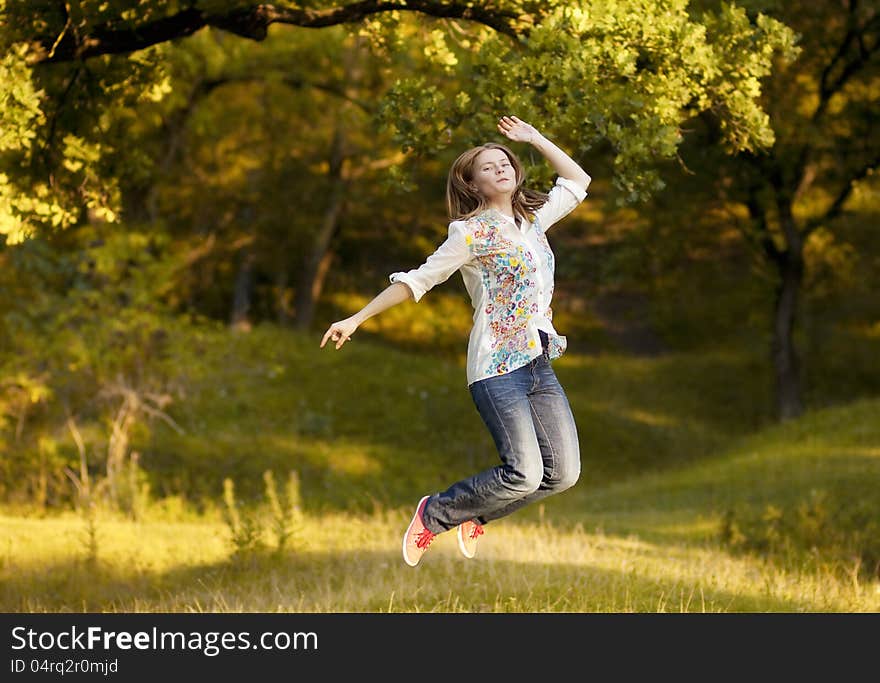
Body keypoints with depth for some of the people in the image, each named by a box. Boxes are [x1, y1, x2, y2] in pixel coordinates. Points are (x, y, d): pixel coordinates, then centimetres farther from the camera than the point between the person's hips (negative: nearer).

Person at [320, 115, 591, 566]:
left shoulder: (532, 220, 16)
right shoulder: (471, 232, -3)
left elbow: (577, 180, 30)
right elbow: (417, 281, -2)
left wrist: (535, 139, 25)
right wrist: (357, 319, -4)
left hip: (540, 365, 7)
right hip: (497, 367, -7)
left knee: (564, 472, -1)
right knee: (523, 474, -17)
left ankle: (474, 514, 20)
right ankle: (435, 514, 6)